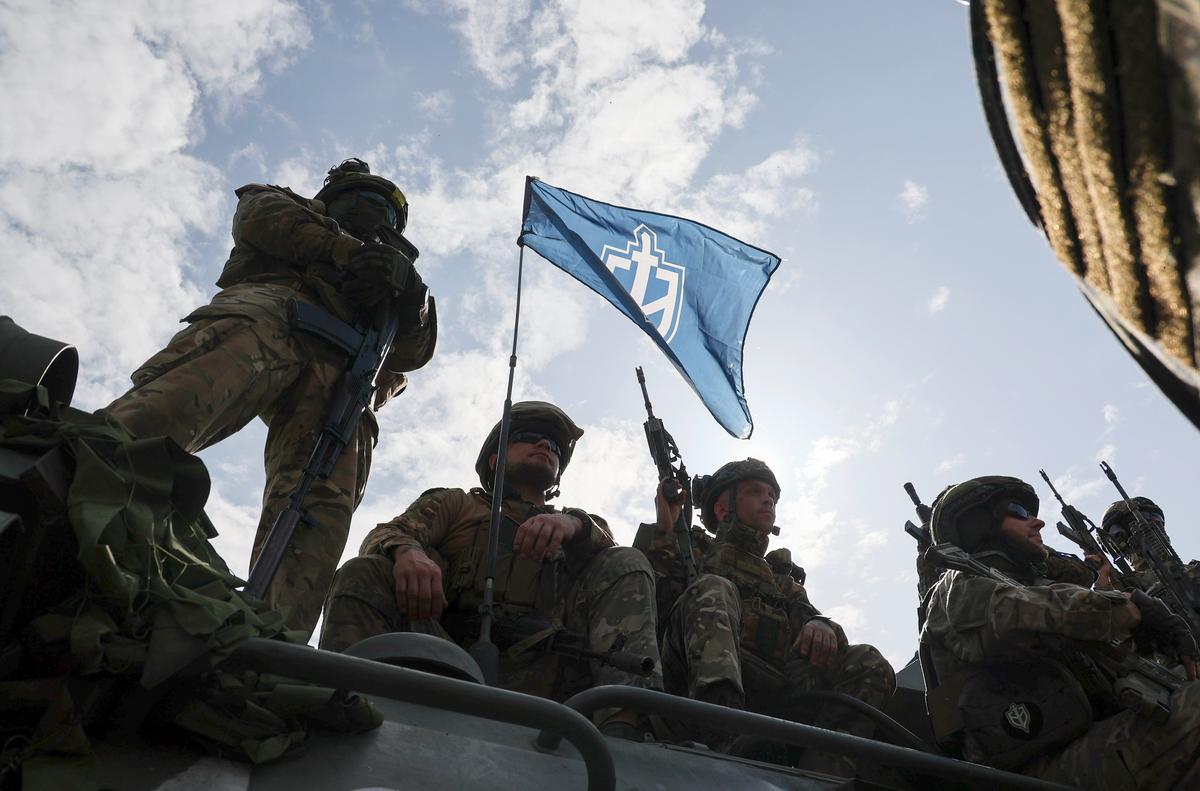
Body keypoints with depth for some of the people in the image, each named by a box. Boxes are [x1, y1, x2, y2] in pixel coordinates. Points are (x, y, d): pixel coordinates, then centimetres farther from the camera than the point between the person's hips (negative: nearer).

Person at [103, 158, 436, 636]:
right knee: (178, 403, -36)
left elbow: (414, 352, 25)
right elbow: (259, 213, 14)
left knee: (322, 505, -27)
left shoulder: (376, 276, 44)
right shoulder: (293, 209, 41)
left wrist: (407, 287, 5)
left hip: (335, 372, 2)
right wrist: (346, 248, 5)